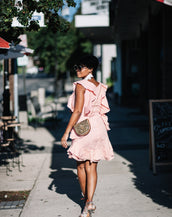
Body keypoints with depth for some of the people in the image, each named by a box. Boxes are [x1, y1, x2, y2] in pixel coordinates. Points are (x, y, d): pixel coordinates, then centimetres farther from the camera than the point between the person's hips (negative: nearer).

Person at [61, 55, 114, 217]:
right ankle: (89, 202, -5)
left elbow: (77, 111, -18)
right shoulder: (100, 87, 9)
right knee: (91, 167, 5)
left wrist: (66, 133, -15)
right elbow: (103, 109, 13)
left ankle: (85, 197, 27)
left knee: (81, 165, 14)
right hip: (99, 128, 6)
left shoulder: (81, 85, -12)